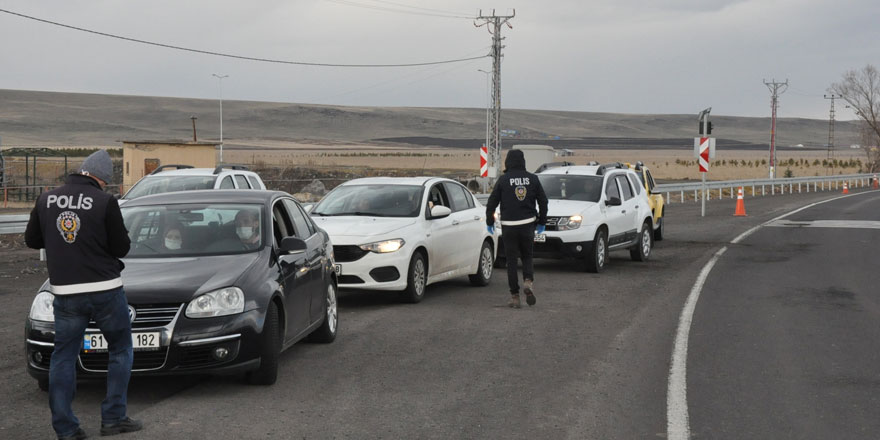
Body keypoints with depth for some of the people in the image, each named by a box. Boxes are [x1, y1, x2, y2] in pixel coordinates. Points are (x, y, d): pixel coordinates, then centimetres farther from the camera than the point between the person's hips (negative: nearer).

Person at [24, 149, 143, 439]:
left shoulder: (47, 200, 2)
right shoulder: (105, 202, -10)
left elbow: (32, 240, 12)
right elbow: (121, 247, -6)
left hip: (65, 292, 3)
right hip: (105, 289, -3)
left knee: (63, 357, 10)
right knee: (120, 350, 13)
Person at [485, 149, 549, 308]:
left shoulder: (503, 180, -5)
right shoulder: (532, 179, 2)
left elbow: (492, 202, -4)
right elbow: (543, 201, 7)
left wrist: (489, 222, 8)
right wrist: (542, 222, 18)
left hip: (509, 226, -2)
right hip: (528, 225, 2)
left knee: (511, 261, 4)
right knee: (527, 256, 17)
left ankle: (515, 296, 3)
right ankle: (528, 281, -11)